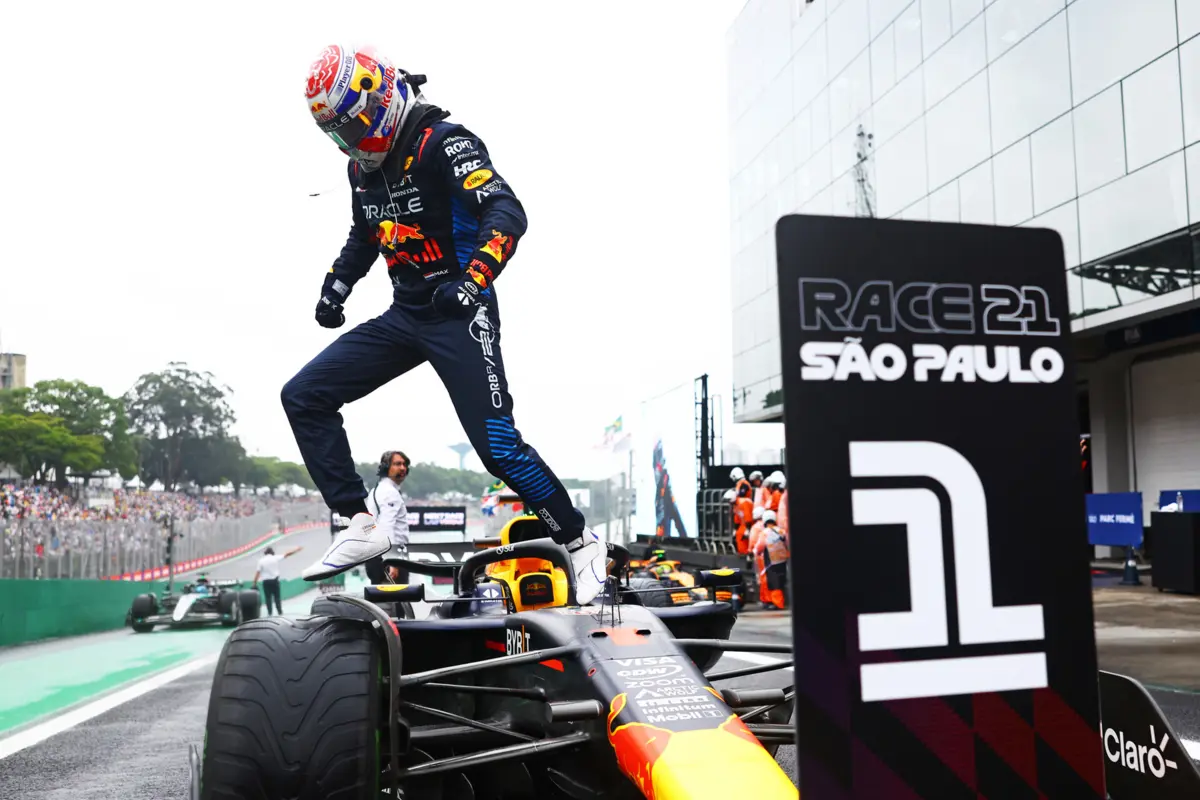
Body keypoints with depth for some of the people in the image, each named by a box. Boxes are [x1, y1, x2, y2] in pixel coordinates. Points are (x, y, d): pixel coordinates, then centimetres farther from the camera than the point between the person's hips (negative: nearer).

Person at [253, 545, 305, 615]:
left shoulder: (261, 561, -2)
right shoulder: (275, 558, -1)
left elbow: (257, 572, -6)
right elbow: (287, 554, 4)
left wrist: (254, 583, -3)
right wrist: (297, 549, 12)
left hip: (266, 581, -1)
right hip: (275, 580, 1)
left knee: (268, 598, 4)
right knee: (277, 598, 7)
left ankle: (270, 613, 1)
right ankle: (280, 612, 5)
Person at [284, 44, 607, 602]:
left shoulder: (442, 142, -13)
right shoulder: (363, 167, 13)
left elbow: (507, 213, -26)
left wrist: (471, 279, -38)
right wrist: (335, 288, 17)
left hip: (460, 315, -8)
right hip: (404, 316, 9)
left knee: (498, 447, -15)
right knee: (303, 397, 1)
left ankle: (581, 543, 5)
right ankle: (360, 528, 1)